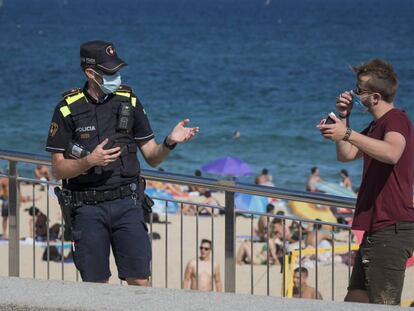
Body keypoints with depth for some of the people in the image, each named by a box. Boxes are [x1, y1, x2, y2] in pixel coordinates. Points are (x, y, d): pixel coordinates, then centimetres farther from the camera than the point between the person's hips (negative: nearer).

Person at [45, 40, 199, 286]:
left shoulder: (129, 101, 5)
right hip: (88, 208, -1)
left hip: (127, 203, 1)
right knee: (96, 285, 2)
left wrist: (170, 142, -12)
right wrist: (89, 161, -18)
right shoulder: (68, 109, -2)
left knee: (140, 281, -5)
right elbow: (58, 170, -1)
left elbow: (153, 157, 9)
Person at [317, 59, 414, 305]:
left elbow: (392, 153, -34)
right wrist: (344, 118, 13)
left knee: (384, 305, -14)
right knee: (355, 303, 13)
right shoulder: (377, 125, 21)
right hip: (376, 229, 11)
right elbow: (346, 155, 26)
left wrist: (347, 134, -39)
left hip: (392, 230, -11)